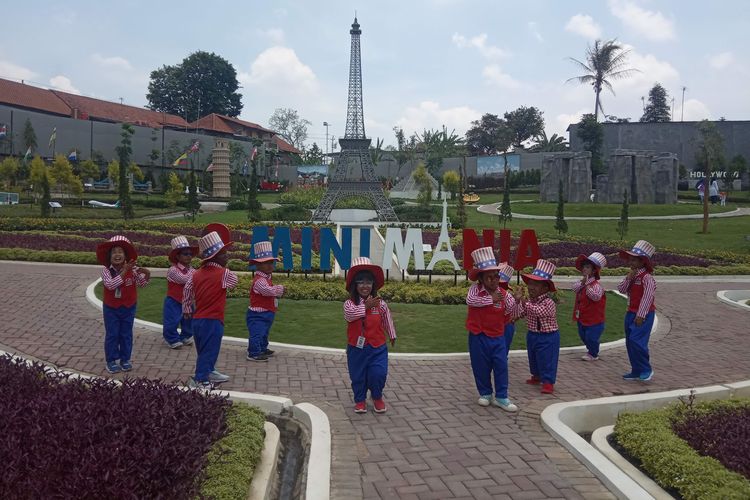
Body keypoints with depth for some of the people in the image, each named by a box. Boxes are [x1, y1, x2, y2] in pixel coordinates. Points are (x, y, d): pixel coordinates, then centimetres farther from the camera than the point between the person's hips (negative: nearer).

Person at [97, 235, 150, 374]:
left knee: (126, 334, 11)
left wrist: (147, 275, -32)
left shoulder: (132, 269, -14)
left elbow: (141, 284, -11)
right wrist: (124, 271, -38)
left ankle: (125, 359, 25)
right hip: (111, 308, -1)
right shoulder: (106, 270, -17)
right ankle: (111, 361, 20)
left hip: (128, 308, 1)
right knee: (111, 335, 7)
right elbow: (110, 285, -33)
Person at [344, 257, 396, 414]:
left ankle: (377, 397, 24)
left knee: (378, 374, -6)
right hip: (357, 348, 0)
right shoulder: (350, 303, -9)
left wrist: (392, 335, 24)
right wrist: (366, 306, -40)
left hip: (377, 347, 0)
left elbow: (387, 320, 13)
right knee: (358, 377, 11)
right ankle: (360, 400, 34)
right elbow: (350, 314, -32)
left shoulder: (381, 304, -3)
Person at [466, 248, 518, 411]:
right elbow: (470, 300, -29)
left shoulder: (503, 293, 1)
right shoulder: (475, 288, -10)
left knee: (501, 366, 0)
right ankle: (485, 393, 26)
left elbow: (509, 309, 2)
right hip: (479, 336, -3)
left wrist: (516, 299, -15)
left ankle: (501, 397, 10)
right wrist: (491, 299, -27)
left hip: (498, 336, 3)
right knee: (481, 366, 8)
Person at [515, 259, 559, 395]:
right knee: (533, 358, 21)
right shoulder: (529, 301, 0)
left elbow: (538, 311, -37)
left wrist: (524, 302, -42)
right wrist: (518, 301, -14)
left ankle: (548, 382, 6)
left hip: (548, 337, -8)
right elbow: (520, 314, 0)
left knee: (547, 360, -3)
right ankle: (537, 376, 39)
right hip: (532, 335, 8)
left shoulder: (549, 303, -22)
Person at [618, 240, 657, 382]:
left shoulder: (647, 277, -15)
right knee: (629, 343, 11)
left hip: (643, 315, -9)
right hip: (631, 313, 9)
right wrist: (629, 277, -11)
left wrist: (640, 315, -20)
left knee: (636, 341, -17)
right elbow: (621, 289, 4)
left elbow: (647, 297, -19)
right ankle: (636, 371, 21)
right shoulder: (633, 276, 11)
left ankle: (646, 370, 0)